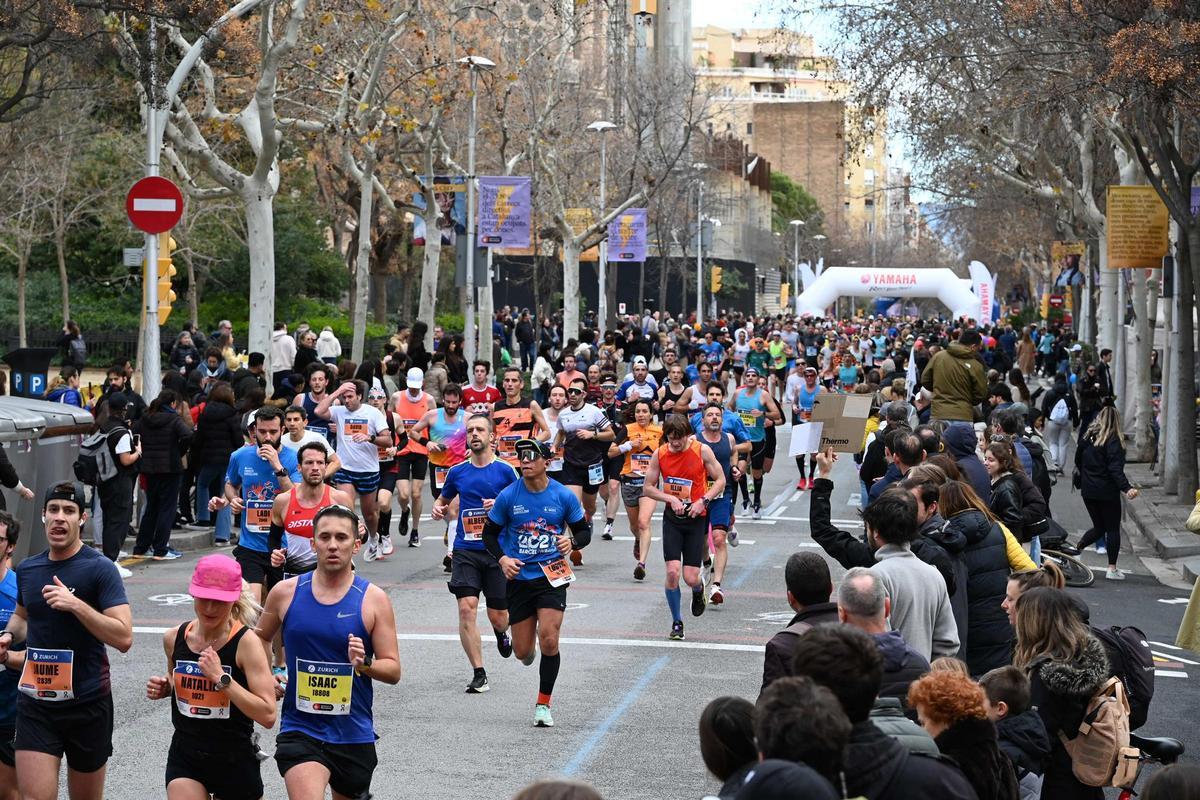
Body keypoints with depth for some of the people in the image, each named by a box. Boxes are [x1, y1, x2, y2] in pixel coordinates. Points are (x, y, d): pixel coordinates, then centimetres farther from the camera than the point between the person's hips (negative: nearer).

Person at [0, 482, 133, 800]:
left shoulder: (99, 568, -9)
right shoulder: (27, 569, 6)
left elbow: (123, 638, -18)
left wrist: (76, 604, -25)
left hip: (88, 703, -3)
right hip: (36, 704, 3)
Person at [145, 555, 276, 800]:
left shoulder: (246, 642, -16)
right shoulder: (174, 638, -1)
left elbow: (268, 715, -23)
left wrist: (222, 678, -27)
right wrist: (164, 688, 0)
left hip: (235, 760, -3)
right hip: (185, 755, 3)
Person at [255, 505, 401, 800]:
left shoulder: (373, 599, -3)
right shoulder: (285, 593, 0)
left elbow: (393, 671, -3)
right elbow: (261, 639, 19)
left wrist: (364, 664, -22)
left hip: (354, 735, 1)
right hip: (299, 731, -1)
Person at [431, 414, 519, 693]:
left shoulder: (505, 471, -1)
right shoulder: (457, 472, 7)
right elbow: (444, 500, 23)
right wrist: (438, 509, 1)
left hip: (498, 551, -1)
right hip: (465, 551, 1)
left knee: (498, 616, 4)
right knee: (466, 608, -14)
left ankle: (501, 633, 43)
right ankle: (479, 674, -7)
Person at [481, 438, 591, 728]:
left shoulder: (564, 496, -4)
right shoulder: (507, 496, -4)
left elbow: (584, 530, 6)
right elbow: (489, 532, 6)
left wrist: (572, 542, -16)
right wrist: (502, 558, -11)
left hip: (552, 575, -1)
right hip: (519, 578, 1)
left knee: (549, 641, -16)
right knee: (523, 652, 5)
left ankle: (543, 705, 0)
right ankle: (527, 647, 46)